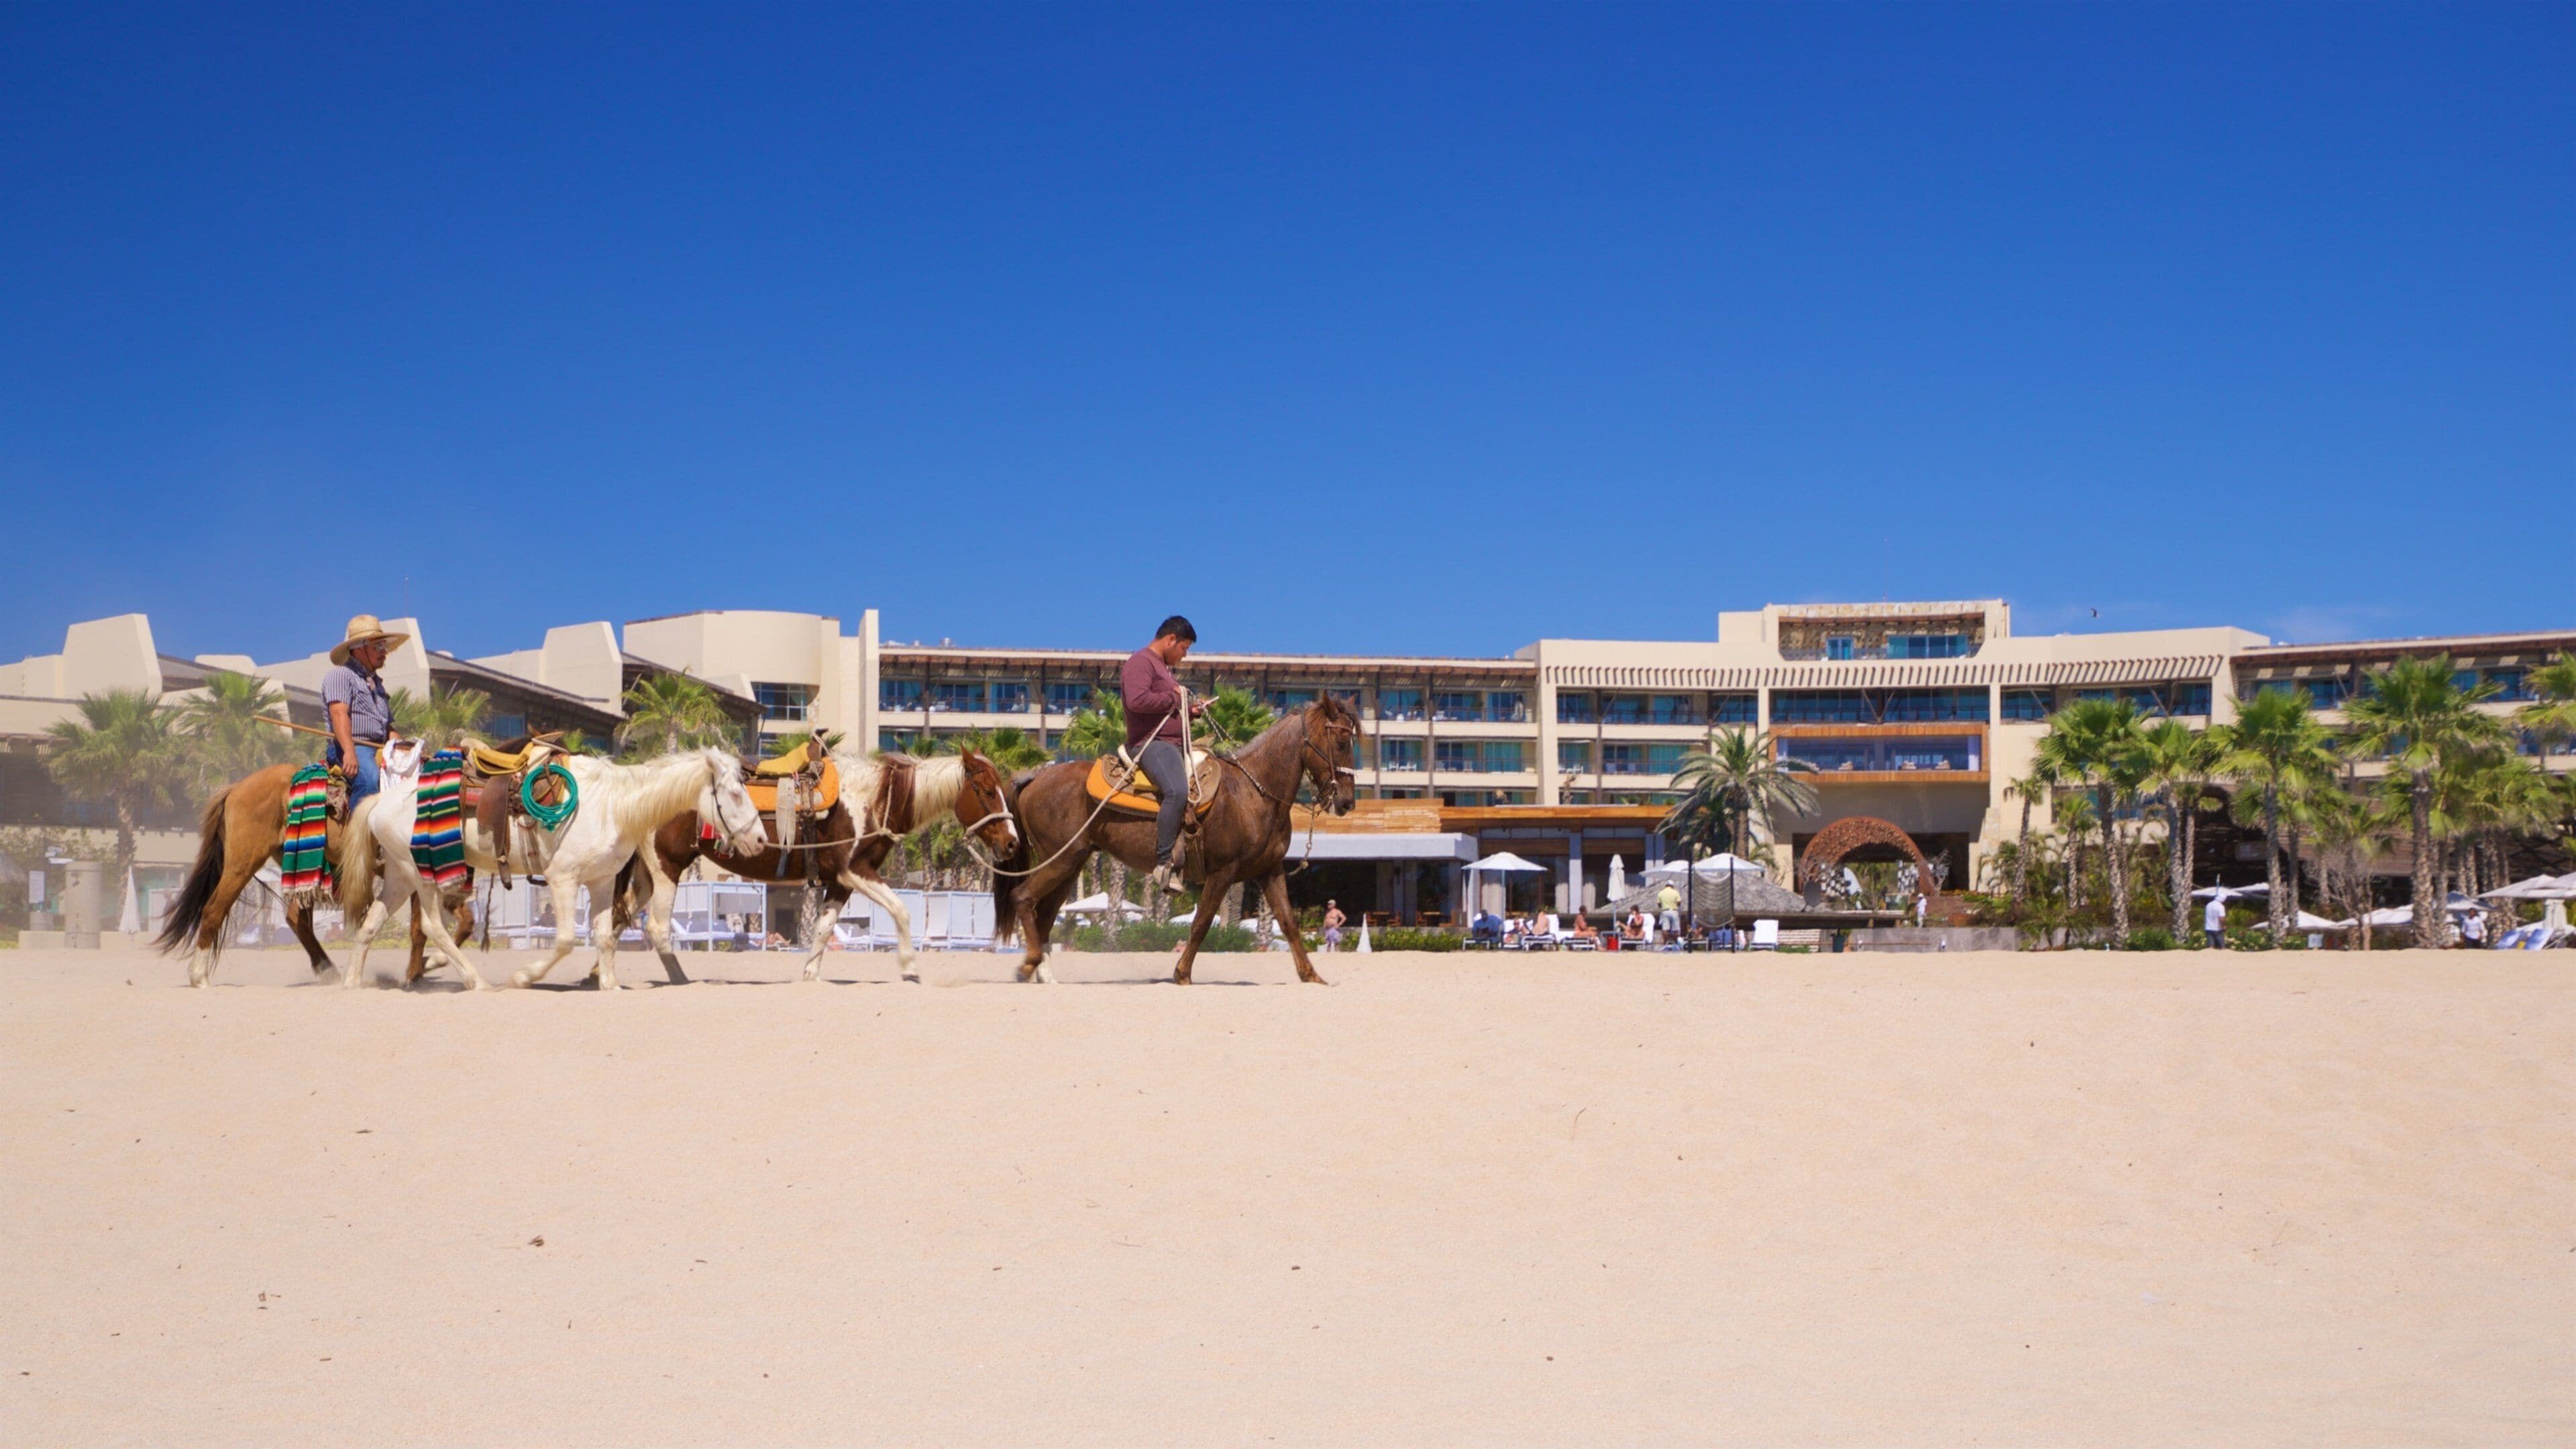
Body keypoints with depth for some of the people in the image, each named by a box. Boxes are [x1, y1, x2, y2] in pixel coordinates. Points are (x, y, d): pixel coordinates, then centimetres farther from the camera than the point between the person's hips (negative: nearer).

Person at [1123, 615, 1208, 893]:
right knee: (1177, 791, -33)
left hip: (1175, 743, 12)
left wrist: (1191, 709, 17)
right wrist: (1172, 698, -13)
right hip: (1152, 743, -12)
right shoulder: (1140, 663, -8)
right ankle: (1164, 864, -34)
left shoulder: (1163, 668, 25)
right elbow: (1137, 701, -25)